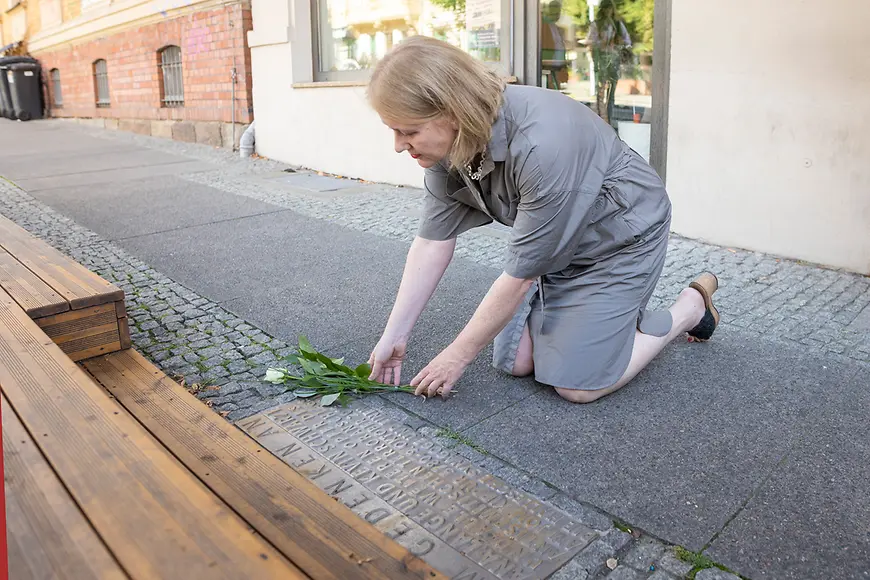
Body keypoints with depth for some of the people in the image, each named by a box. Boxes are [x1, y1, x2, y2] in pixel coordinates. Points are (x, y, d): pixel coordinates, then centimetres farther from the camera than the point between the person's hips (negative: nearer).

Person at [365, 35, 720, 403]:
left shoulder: (541, 145, -39)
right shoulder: (448, 143, -15)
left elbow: (521, 274, -31)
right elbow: (433, 242, -10)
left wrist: (458, 356, -20)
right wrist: (394, 336, -10)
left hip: (621, 237, -7)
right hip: (556, 245, 7)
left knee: (575, 385, -9)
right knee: (514, 361, 3)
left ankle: (693, 306, 12)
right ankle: (612, 308, 26)